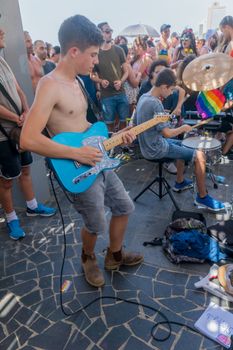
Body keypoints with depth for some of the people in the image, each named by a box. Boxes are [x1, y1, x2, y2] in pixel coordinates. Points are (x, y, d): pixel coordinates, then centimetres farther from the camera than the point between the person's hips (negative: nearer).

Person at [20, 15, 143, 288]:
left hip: (98, 163, 9)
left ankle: (115, 255, 41)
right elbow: (28, 139, -28)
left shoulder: (75, 82, 9)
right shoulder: (50, 85, -20)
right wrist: (78, 153, -24)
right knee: (96, 225, 7)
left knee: (124, 207, 19)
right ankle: (88, 258, 41)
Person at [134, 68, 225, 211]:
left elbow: (137, 123, 16)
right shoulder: (156, 104, -25)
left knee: (182, 145, 30)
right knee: (199, 155, -7)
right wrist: (183, 128, -10)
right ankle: (202, 197, 6)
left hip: (148, 144, 10)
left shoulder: (144, 97, 4)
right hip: (156, 149, -10)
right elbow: (167, 133, -28)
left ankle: (180, 182, 38)